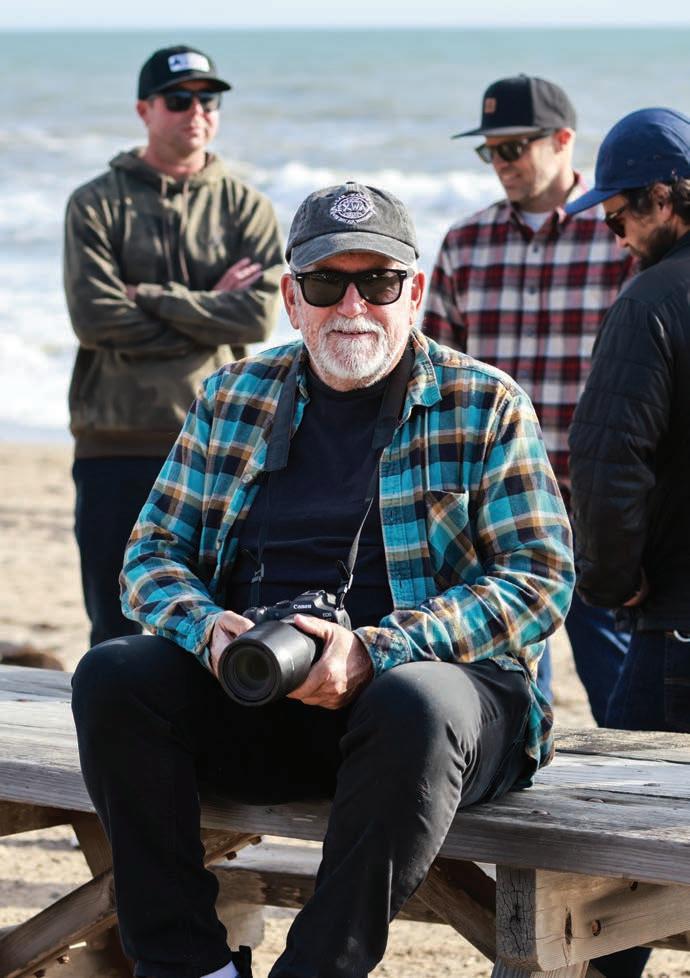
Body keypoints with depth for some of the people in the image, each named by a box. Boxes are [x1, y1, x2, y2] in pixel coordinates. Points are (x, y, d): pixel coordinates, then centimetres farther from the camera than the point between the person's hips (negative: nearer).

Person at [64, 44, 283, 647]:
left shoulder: (247, 209, 9)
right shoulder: (97, 205, 5)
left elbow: (259, 316, -7)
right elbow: (94, 316, -9)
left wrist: (151, 298, -9)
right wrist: (209, 310, -7)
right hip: (116, 443, -1)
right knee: (118, 631, 3)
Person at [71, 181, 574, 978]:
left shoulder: (485, 405, 3)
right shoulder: (233, 397, 14)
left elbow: (539, 580, -5)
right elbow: (153, 552, 13)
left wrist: (375, 651, -18)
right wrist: (206, 627, -12)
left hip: (433, 679, -3)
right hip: (251, 702, 4)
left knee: (417, 708, -38)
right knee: (112, 677, -21)